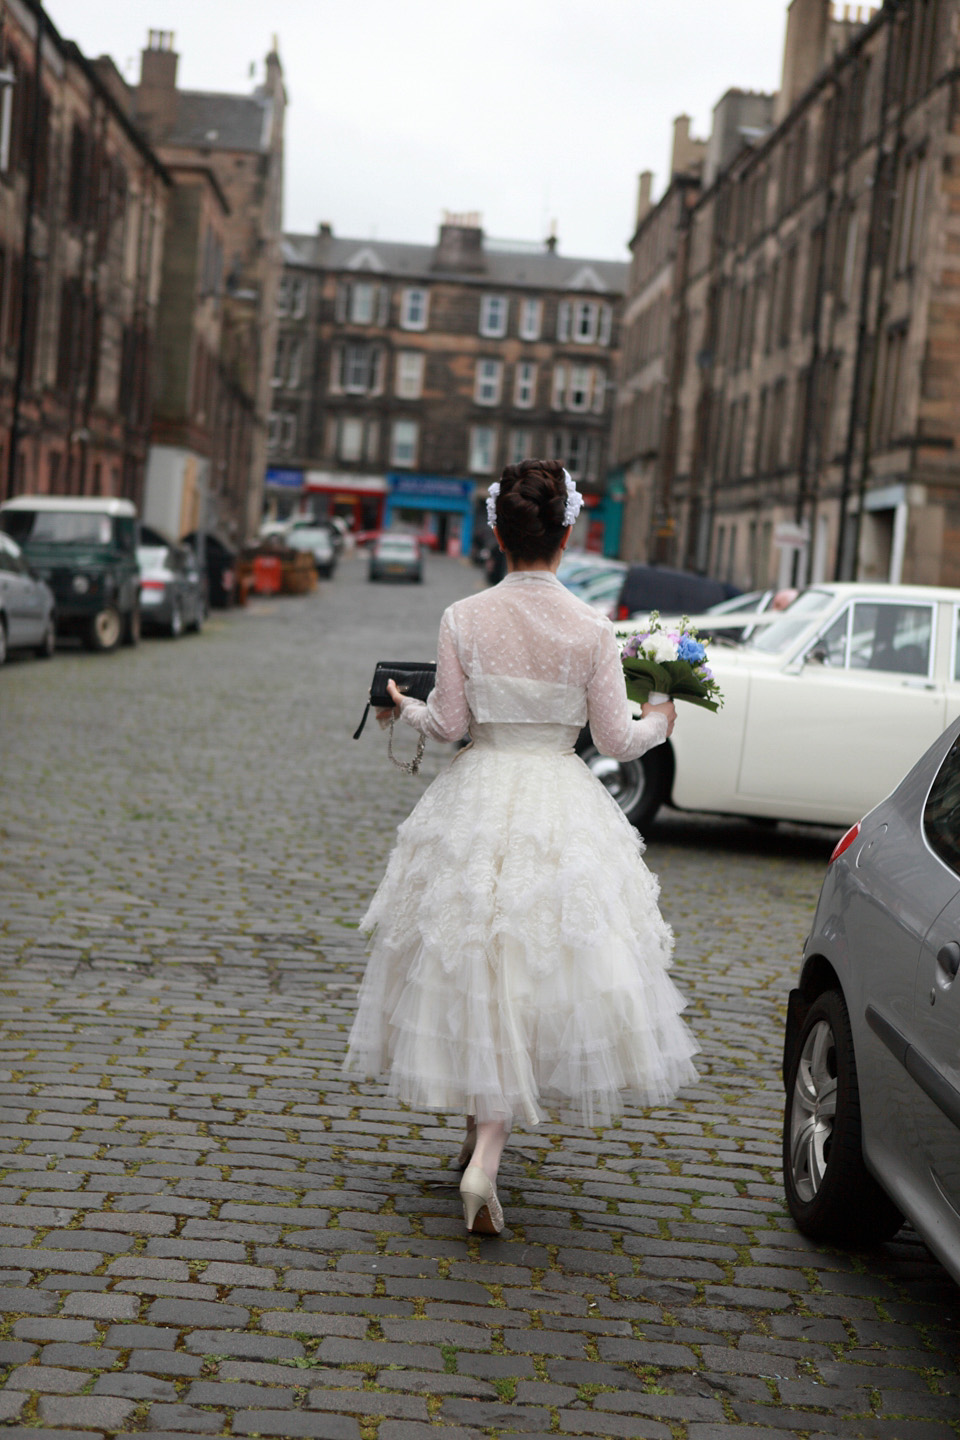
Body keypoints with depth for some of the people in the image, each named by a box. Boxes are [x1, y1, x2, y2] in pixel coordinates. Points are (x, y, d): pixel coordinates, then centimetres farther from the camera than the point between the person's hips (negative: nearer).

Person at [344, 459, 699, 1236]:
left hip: (476, 804, 2)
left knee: (472, 966, 16)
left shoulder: (462, 619, -5)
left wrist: (405, 707, 19)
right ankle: (486, 1157, -8)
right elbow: (615, 738, -4)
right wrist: (659, 722, 18)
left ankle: (481, 1128, 32)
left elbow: (451, 724, -2)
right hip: (562, 809, -1)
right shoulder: (591, 629, -7)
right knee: (540, 969, 5)